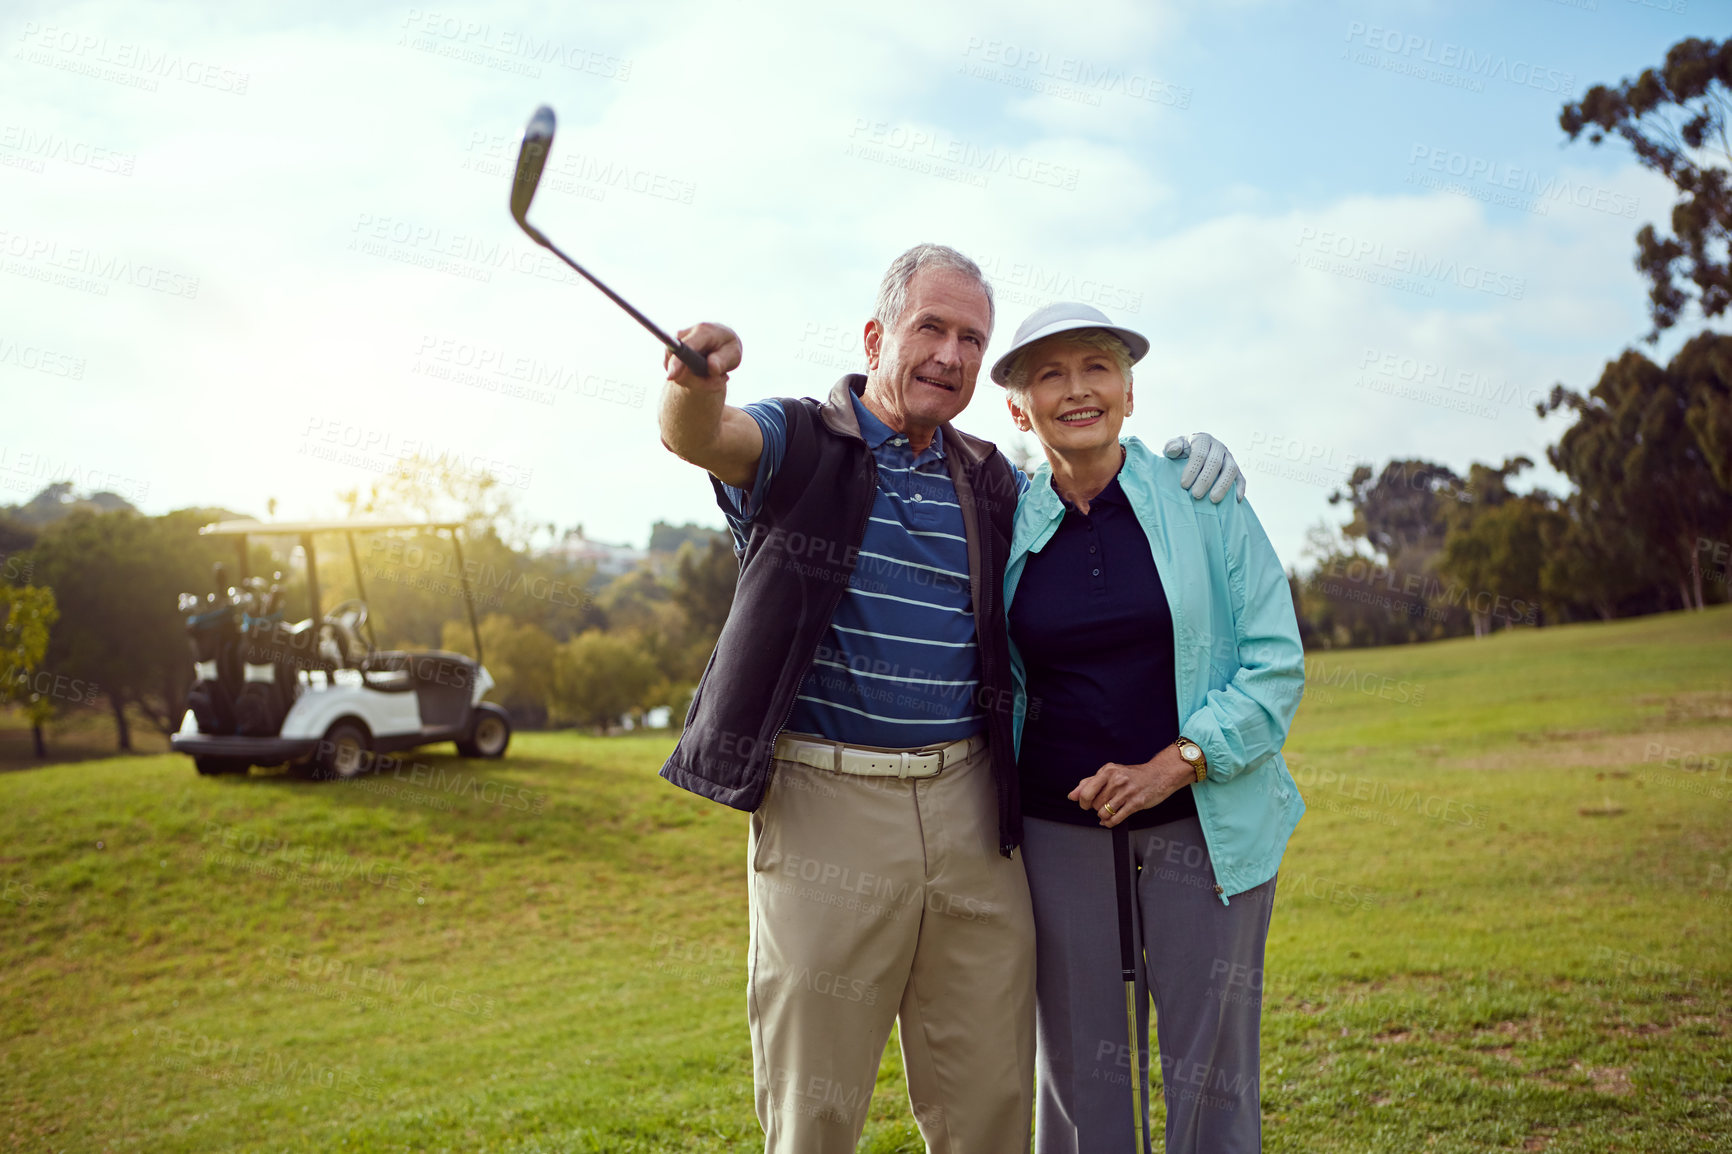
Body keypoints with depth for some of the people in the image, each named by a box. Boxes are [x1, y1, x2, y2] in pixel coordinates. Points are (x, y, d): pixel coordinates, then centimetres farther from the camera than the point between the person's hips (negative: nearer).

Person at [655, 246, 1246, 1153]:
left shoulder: (988, 485, 14)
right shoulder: (798, 445, 0)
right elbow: (698, 435, -19)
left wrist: (1191, 464, 3)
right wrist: (697, 381, -43)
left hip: (969, 811, 4)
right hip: (825, 807, -4)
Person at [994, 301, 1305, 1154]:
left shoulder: (1203, 500, -1)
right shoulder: (1008, 524, 3)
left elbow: (1277, 664, -3)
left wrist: (1176, 762, -15)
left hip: (1205, 824, -1)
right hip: (1060, 832, 1)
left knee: (1210, 1076, 5)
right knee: (1078, 1075, 7)